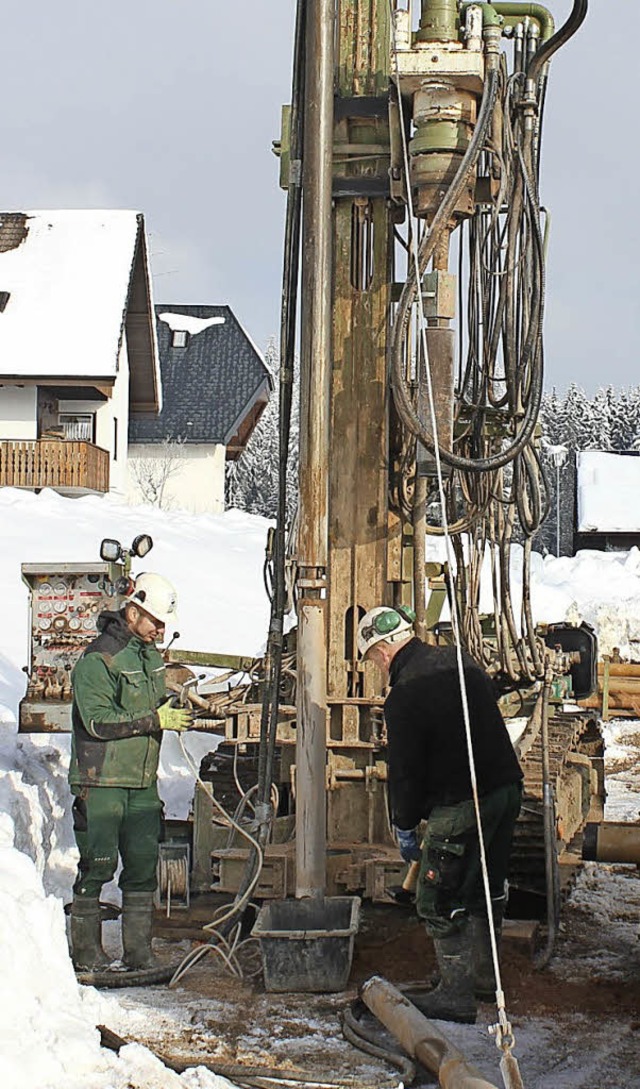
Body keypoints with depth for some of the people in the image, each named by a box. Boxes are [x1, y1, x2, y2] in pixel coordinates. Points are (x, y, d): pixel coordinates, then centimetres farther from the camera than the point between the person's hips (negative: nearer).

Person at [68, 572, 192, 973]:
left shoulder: (150, 654, 12)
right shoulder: (98, 659, -14)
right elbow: (98, 721, -21)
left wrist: (175, 707, 6)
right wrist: (156, 719, -22)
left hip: (143, 781, 8)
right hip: (102, 782, -8)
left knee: (144, 865, 8)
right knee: (97, 866, -2)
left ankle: (139, 951, 15)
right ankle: (86, 951, 9)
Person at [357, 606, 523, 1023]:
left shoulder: (404, 696, -16)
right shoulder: (460, 661, 8)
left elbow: (405, 771, -12)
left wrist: (405, 827, 1)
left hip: (460, 805, -9)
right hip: (508, 787, 9)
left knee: (440, 901, 2)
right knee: (488, 887, 21)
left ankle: (457, 995, 5)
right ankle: (484, 976, 34)